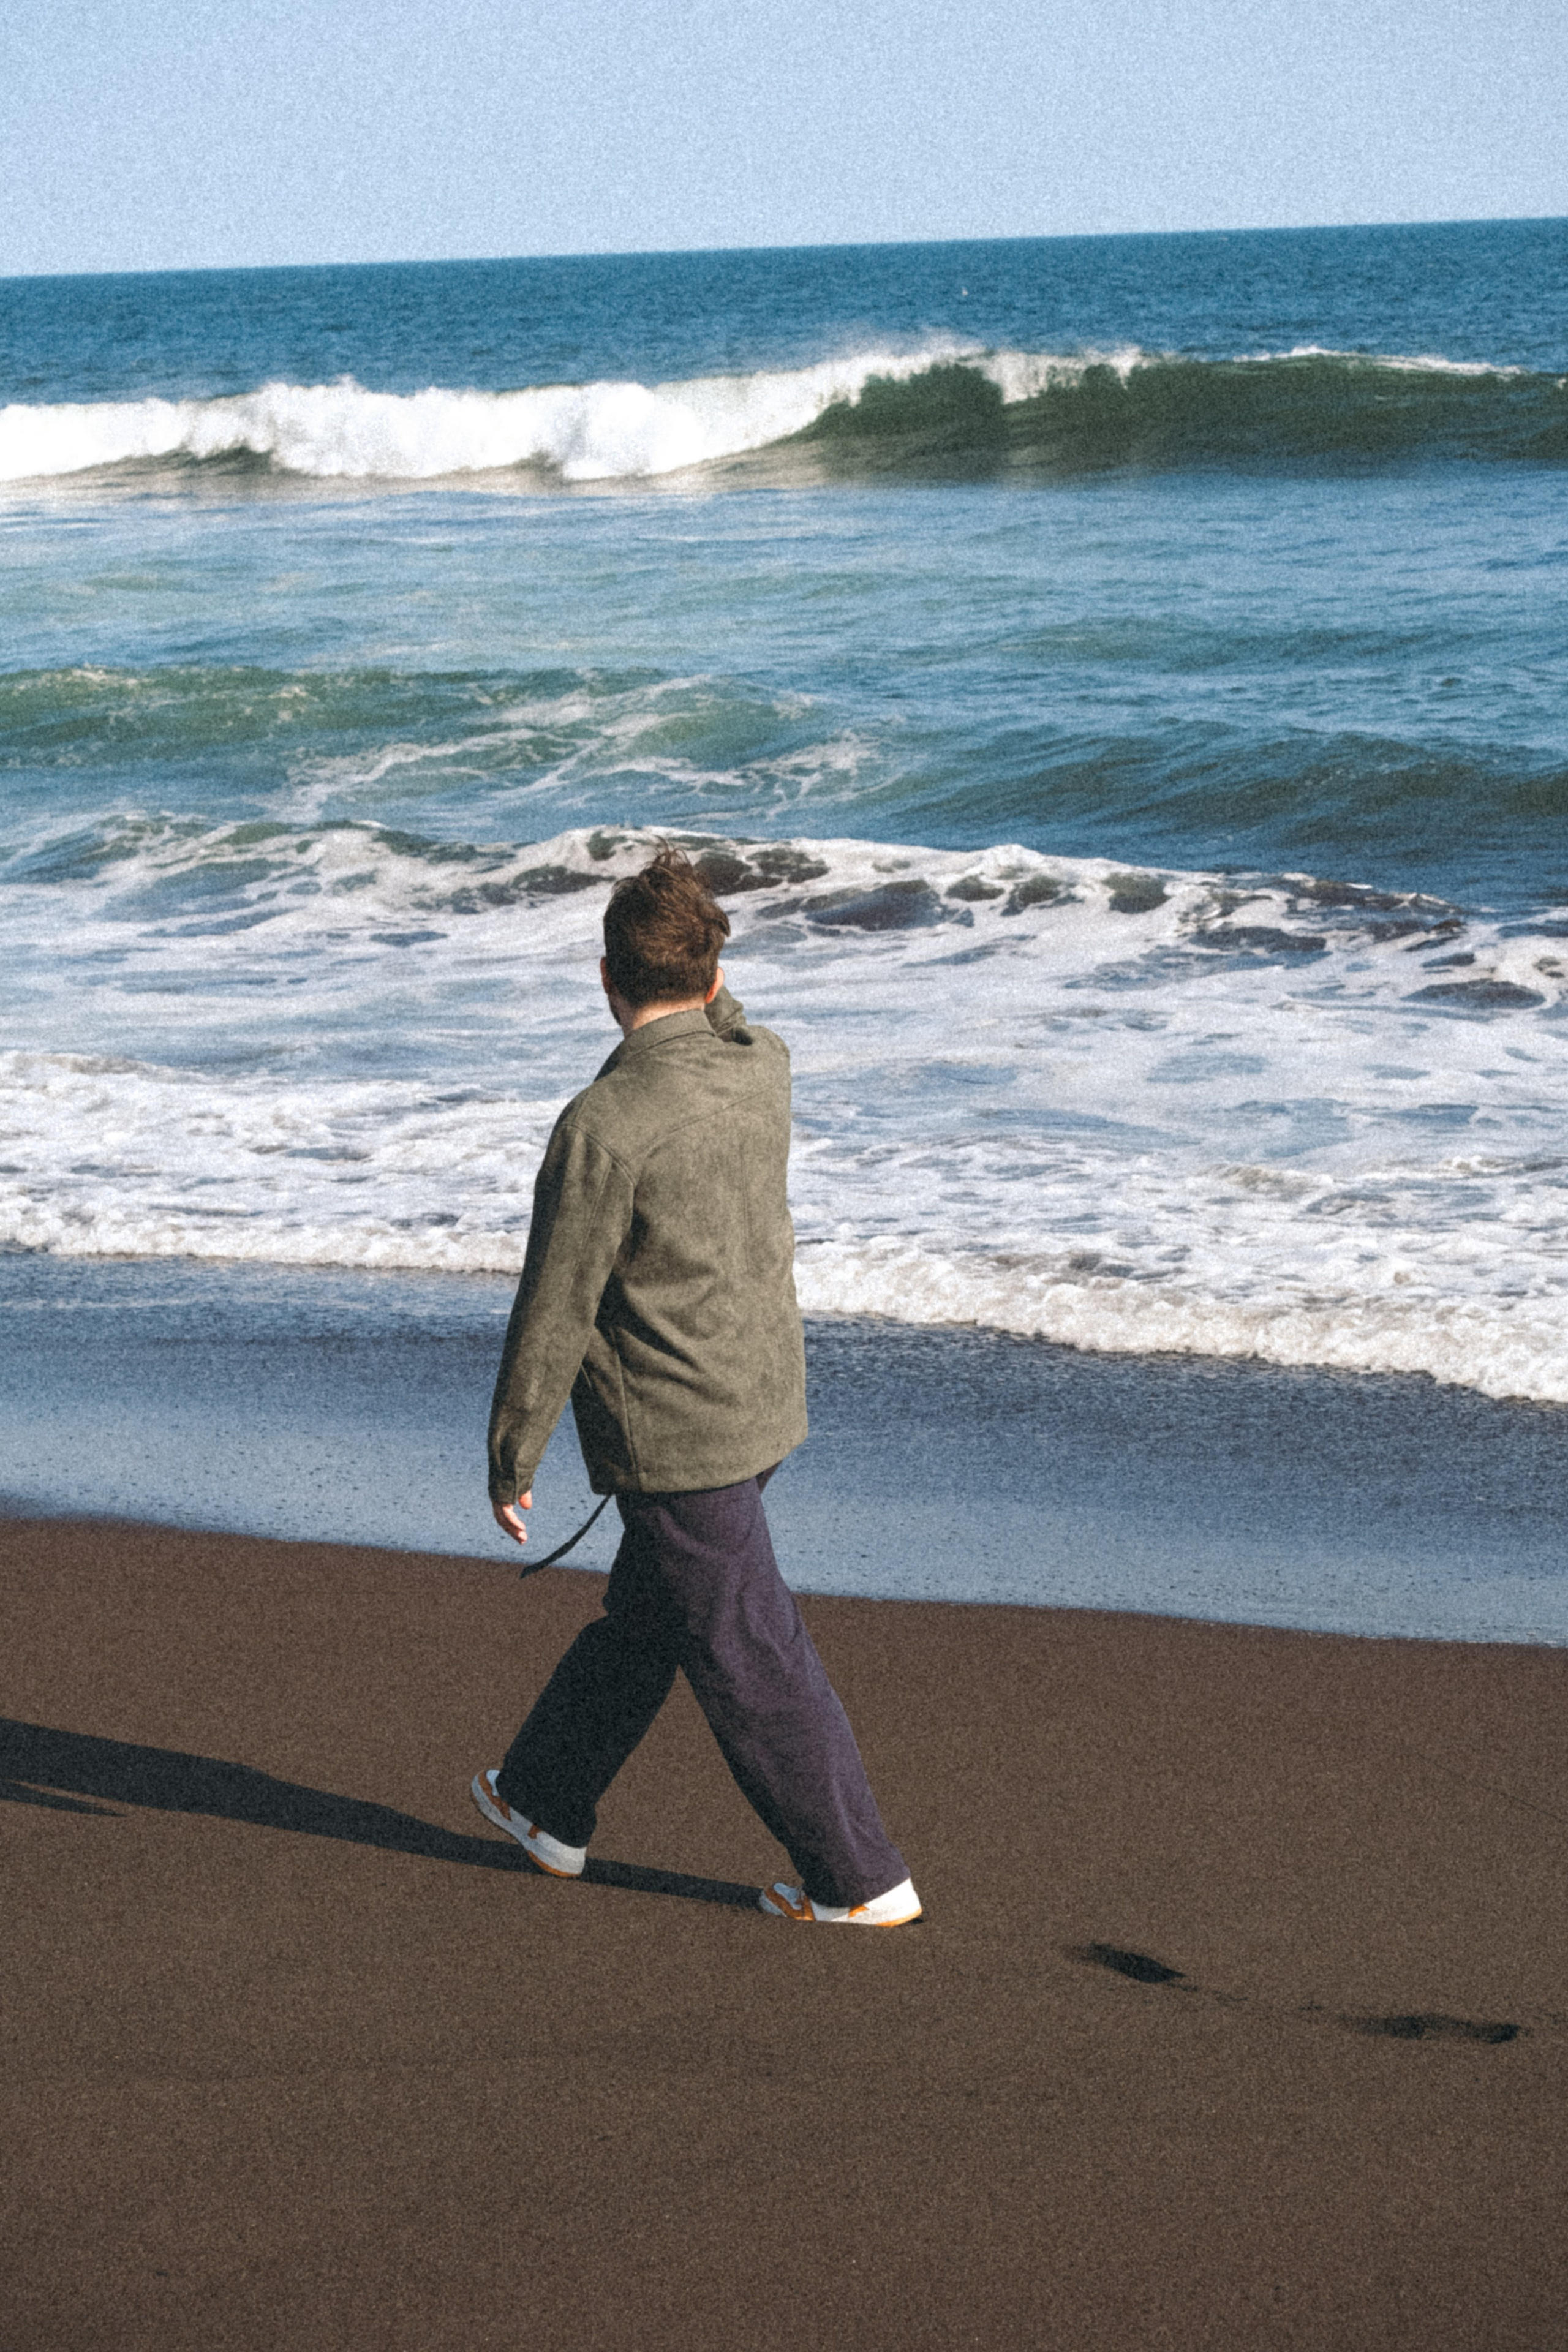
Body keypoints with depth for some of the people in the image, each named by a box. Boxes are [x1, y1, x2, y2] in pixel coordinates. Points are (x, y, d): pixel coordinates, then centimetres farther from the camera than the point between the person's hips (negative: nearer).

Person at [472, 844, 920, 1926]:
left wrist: (511, 1460, -8)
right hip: (762, 1401, 8)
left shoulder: (604, 1126, -24)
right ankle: (549, 1804, 39)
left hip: (673, 1441, -8)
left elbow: (554, 1318, -17)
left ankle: (860, 1877, 12)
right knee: (640, 1615, 23)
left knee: (749, 1658, 4)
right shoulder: (764, 1068, -5)